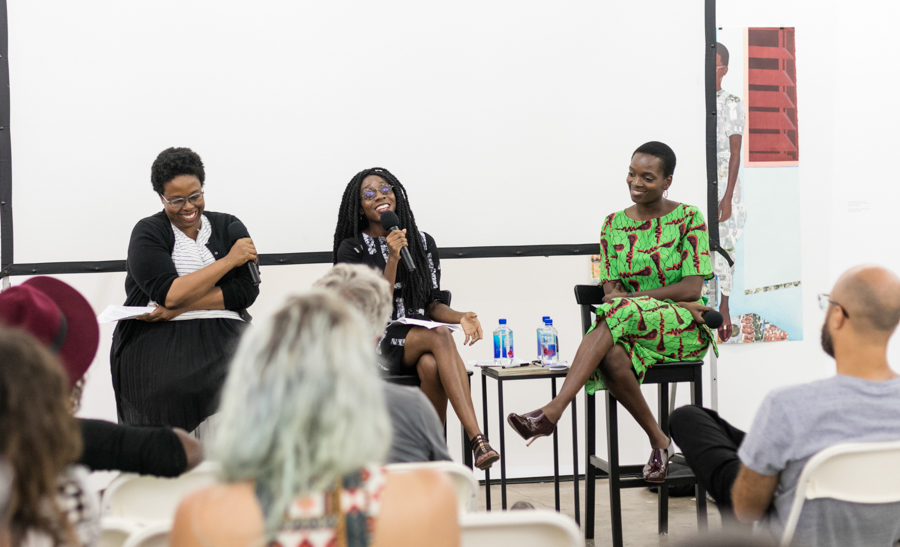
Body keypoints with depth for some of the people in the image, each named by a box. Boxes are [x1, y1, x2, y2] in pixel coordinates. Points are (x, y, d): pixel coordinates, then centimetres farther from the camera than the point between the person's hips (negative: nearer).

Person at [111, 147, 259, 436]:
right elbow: (170, 294, -8)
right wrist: (229, 260, -3)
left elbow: (246, 291, 3)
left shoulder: (229, 227, 16)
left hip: (222, 334, 2)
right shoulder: (148, 233, 8)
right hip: (155, 336, -2)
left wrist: (180, 307, -8)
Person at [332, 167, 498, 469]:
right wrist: (393, 258, -19)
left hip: (421, 337, 4)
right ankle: (477, 440, -47)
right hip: (377, 342, -4)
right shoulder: (352, 248, 1)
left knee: (432, 367, -37)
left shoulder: (423, 243, 13)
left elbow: (432, 305, 14)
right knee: (440, 336, -36)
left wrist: (460, 317, -7)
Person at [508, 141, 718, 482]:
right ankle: (658, 442, -17)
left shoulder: (688, 218, 1)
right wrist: (670, 298, -14)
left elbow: (692, 289, -7)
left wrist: (628, 297, -14)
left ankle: (552, 412, -45)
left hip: (685, 332, -3)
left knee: (618, 311, -35)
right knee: (611, 357, -36)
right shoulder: (614, 225, 12)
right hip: (628, 328, 3)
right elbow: (610, 290, 3)